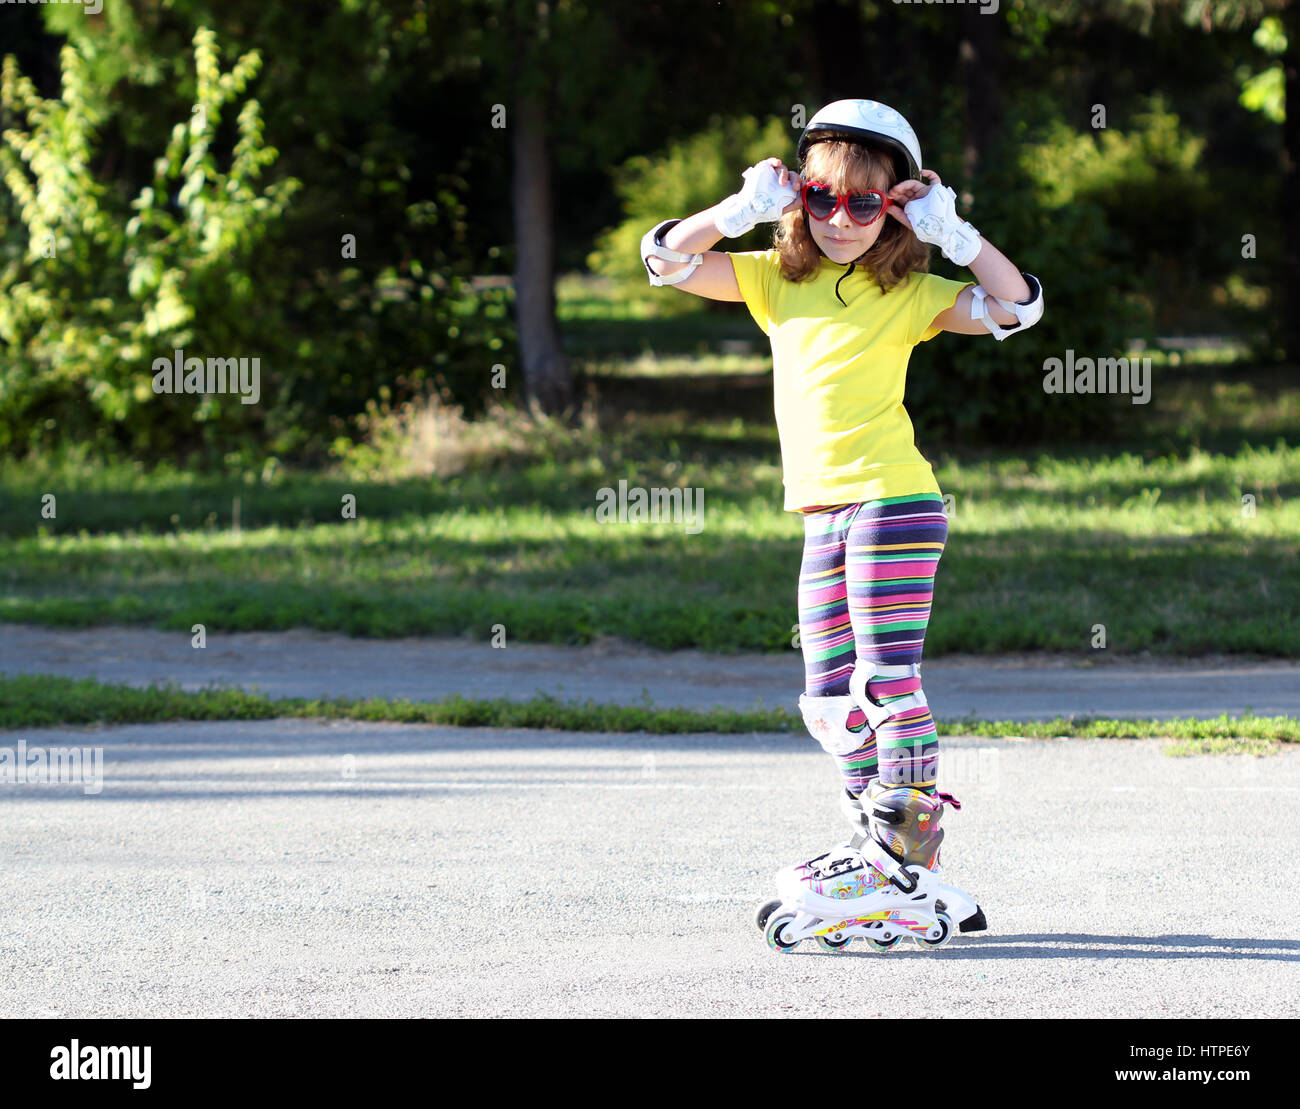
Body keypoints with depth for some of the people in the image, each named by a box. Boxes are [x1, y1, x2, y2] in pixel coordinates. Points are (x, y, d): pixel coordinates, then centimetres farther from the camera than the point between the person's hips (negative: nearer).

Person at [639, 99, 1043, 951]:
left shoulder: (909, 293, 1)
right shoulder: (776, 278, 14)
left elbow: (1018, 305, -6)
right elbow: (665, 257, 9)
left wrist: (951, 231, -10)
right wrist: (743, 210, -3)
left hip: (893, 501, -6)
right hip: (824, 514, 6)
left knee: (888, 680, -10)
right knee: (832, 701, 7)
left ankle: (903, 868, -10)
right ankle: (887, 852, 14)